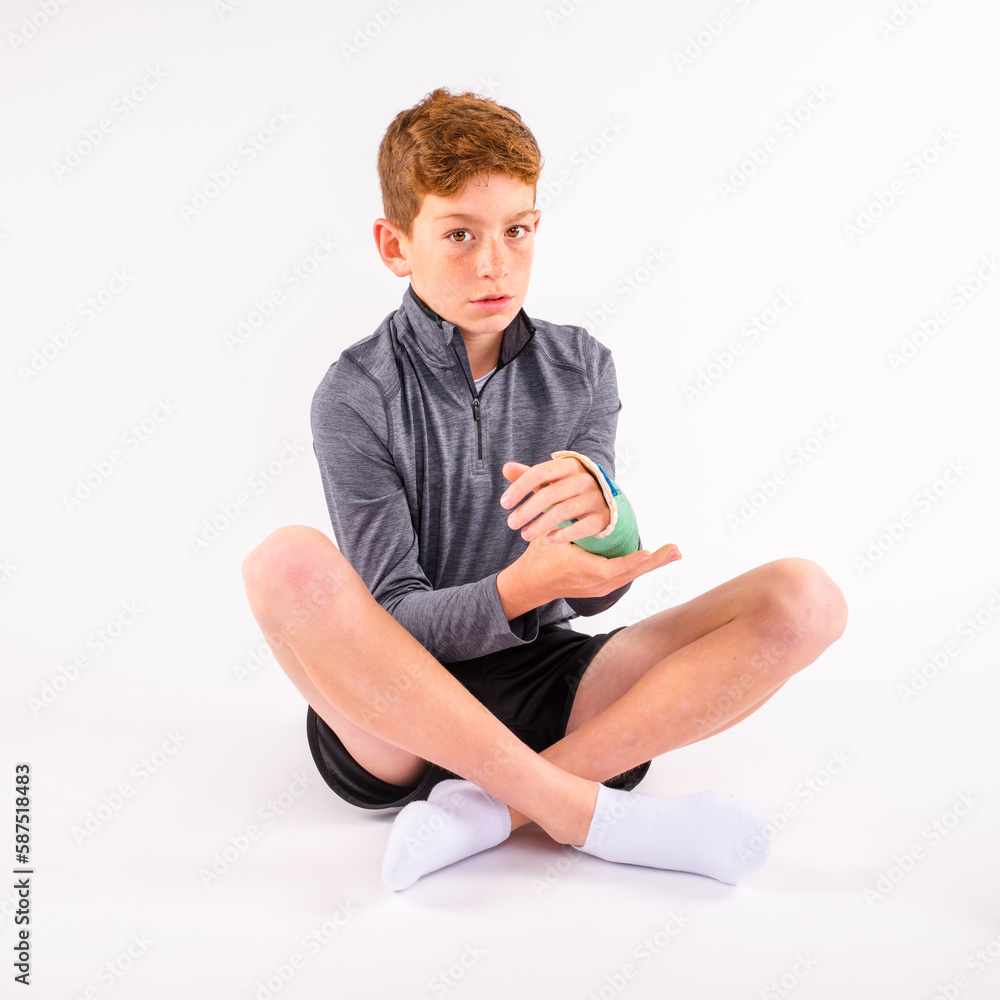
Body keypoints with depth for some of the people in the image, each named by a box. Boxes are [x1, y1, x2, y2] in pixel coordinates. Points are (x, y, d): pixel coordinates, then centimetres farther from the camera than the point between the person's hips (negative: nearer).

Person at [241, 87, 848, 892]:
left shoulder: (579, 368, 3)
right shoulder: (358, 396, -7)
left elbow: (593, 592, -4)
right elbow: (394, 620, -12)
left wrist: (597, 507, -28)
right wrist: (519, 590, -31)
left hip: (546, 685, 4)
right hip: (400, 711, -3)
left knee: (804, 598, -14)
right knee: (290, 563, -33)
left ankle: (491, 805, -22)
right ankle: (589, 812, -24)